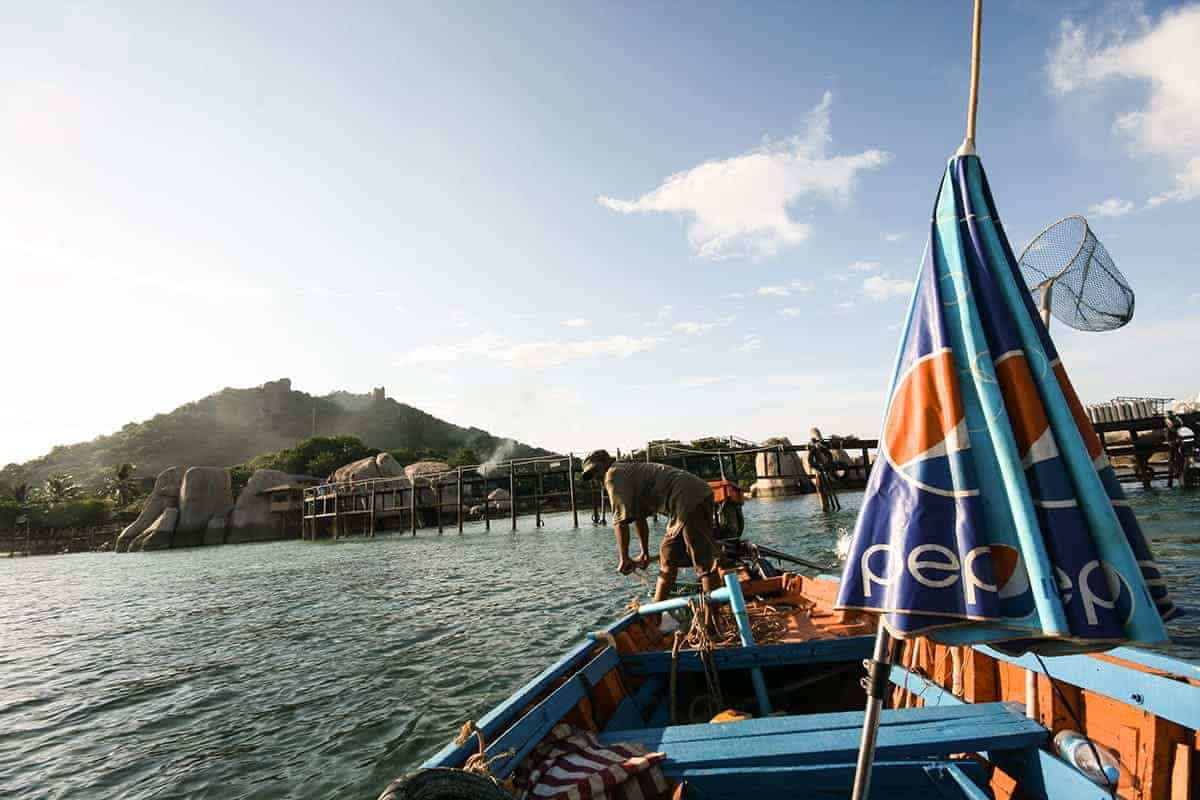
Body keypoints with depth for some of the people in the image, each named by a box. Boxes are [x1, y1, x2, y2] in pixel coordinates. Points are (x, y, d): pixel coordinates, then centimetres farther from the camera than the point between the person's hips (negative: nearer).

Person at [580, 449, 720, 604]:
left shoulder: (614, 474, -4)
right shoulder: (630, 471, 25)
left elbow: (620, 520, -11)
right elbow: (639, 518, 31)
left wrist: (624, 558, -4)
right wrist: (644, 553, 34)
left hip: (690, 500, -10)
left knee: (704, 561, -9)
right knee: (668, 553, 16)